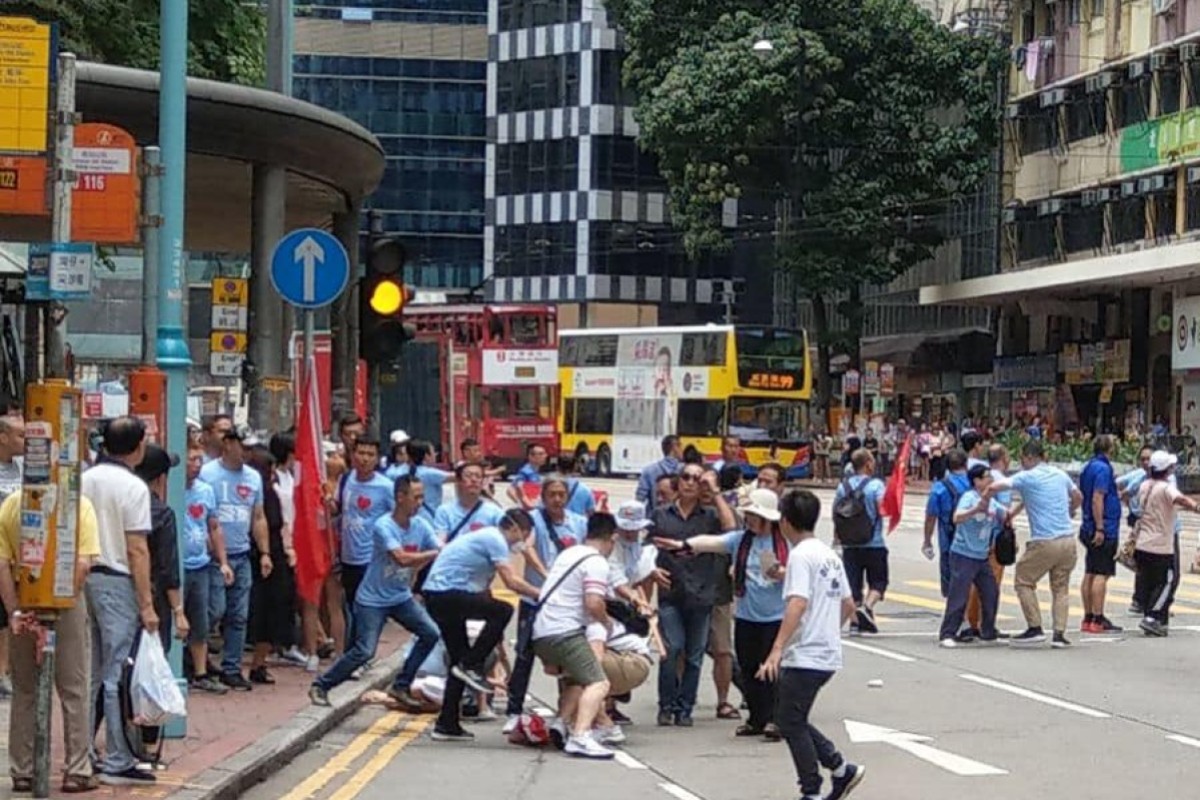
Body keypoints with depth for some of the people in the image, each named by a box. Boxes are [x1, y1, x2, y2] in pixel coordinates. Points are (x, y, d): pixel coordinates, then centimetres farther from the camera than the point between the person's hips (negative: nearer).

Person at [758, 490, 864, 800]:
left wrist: (777, 649, -32)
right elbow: (848, 605, 19)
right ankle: (841, 769, 15)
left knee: (790, 722, 0)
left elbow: (798, 602, -26)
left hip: (805, 656, -9)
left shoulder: (801, 555, -13)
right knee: (793, 720, 17)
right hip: (828, 655, 9)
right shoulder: (829, 554, 14)